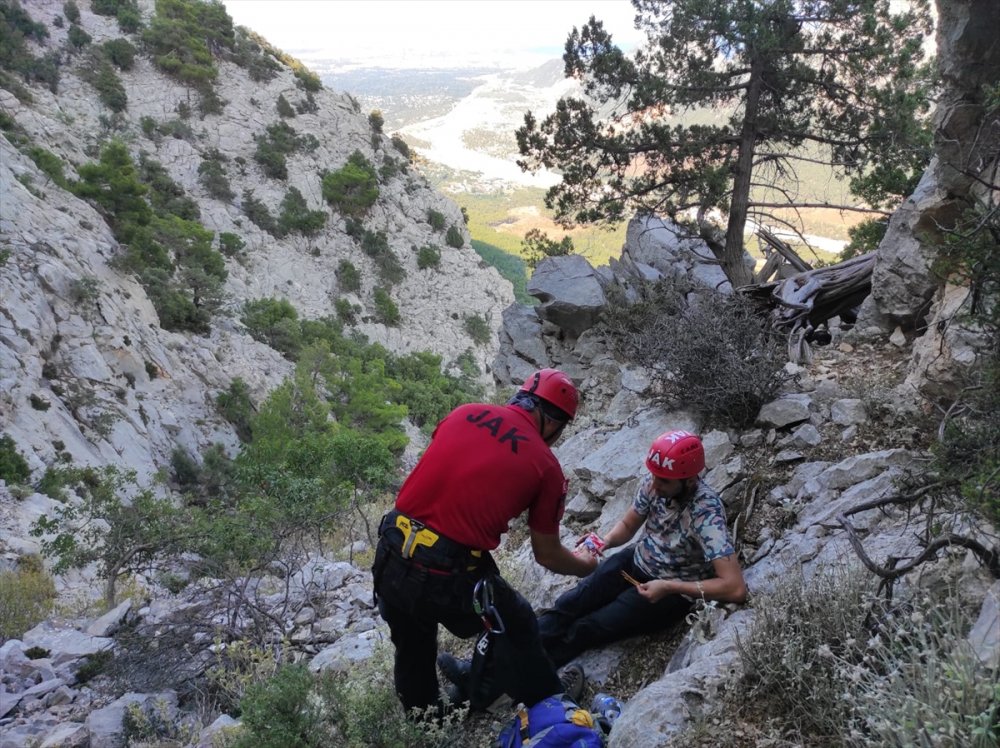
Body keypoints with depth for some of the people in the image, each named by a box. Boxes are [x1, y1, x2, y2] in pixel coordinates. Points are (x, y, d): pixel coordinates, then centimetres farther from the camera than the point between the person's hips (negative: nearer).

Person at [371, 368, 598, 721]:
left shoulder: (464, 413, 6)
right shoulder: (546, 466, -3)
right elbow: (547, 555, 9)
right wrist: (586, 565, 28)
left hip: (390, 559, 5)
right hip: (450, 579, -5)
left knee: (412, 644, 31)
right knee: (516, 629, 23)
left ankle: (422, 712, 54)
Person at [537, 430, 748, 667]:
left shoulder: (707, 514, -32)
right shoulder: (654, 482, -14)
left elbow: (736, 588, -37)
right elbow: (628, 524, 3)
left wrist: (668, 588, -33)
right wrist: (606, 540, -20)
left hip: (673, 592, -6)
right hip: (636, 561, 6)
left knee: (584, 629, -15)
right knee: (569, 604, -10)